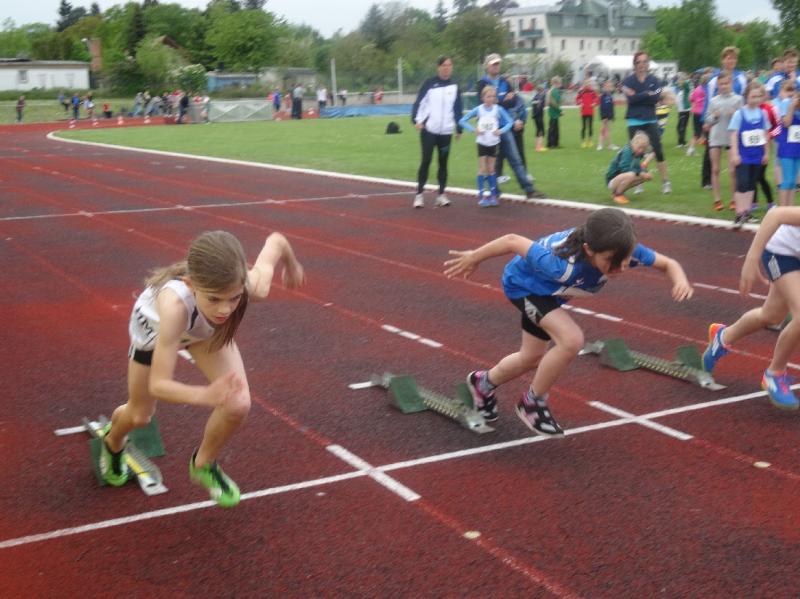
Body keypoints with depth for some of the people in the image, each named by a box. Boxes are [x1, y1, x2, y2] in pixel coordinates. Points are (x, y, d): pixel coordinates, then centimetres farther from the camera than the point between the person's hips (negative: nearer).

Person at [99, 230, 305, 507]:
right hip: (155, 324, -2)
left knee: (238, 405, -17)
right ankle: (112, 443, 56)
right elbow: (158, 383, -43)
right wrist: (204, 395, -63)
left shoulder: (254, 287, -43)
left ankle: (204, 464, 16)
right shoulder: (175, 303, -51)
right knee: (140, 416, 18)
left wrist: (291, 266, 1)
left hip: (206, 326, 2)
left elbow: (276, 240, -21)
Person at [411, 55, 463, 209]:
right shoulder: (429, 84, -3)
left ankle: (441, 194, 15)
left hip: (446, 131, 3)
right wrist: (417, 119, -19)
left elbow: (457, 109, 11)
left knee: (443, 162, 7)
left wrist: (459, 128, 10)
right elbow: (419, 102, -6)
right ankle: (420, 194, 3)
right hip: (428, 130, -3)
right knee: (426, 161, -4)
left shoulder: (454, 86, 7)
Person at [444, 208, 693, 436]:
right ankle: (532, 404, -3)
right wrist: (473, 258, -17)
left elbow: (669, 264, -18)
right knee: (572, 340, -27)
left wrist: (680, 281, -42)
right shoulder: (560, 263, -46)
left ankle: (483, 383, 49)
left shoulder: (625, 251, -33)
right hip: (523, 284, -6)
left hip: (547, 290, 7)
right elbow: (512, 241, -33)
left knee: (532, 358, 20)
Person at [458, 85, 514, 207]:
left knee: (491, 169, 8)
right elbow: (462, 121, -5)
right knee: (482, 169, -1)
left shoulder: (498, 109, -6)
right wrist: (474, 130, -17)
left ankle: (493, 195, 15)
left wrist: (501, 130, -18)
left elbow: (510, 121, -4)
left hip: (493, 143, 1)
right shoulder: (478, 109, -7)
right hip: (482, 143, -1)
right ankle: (481, 196, 3)